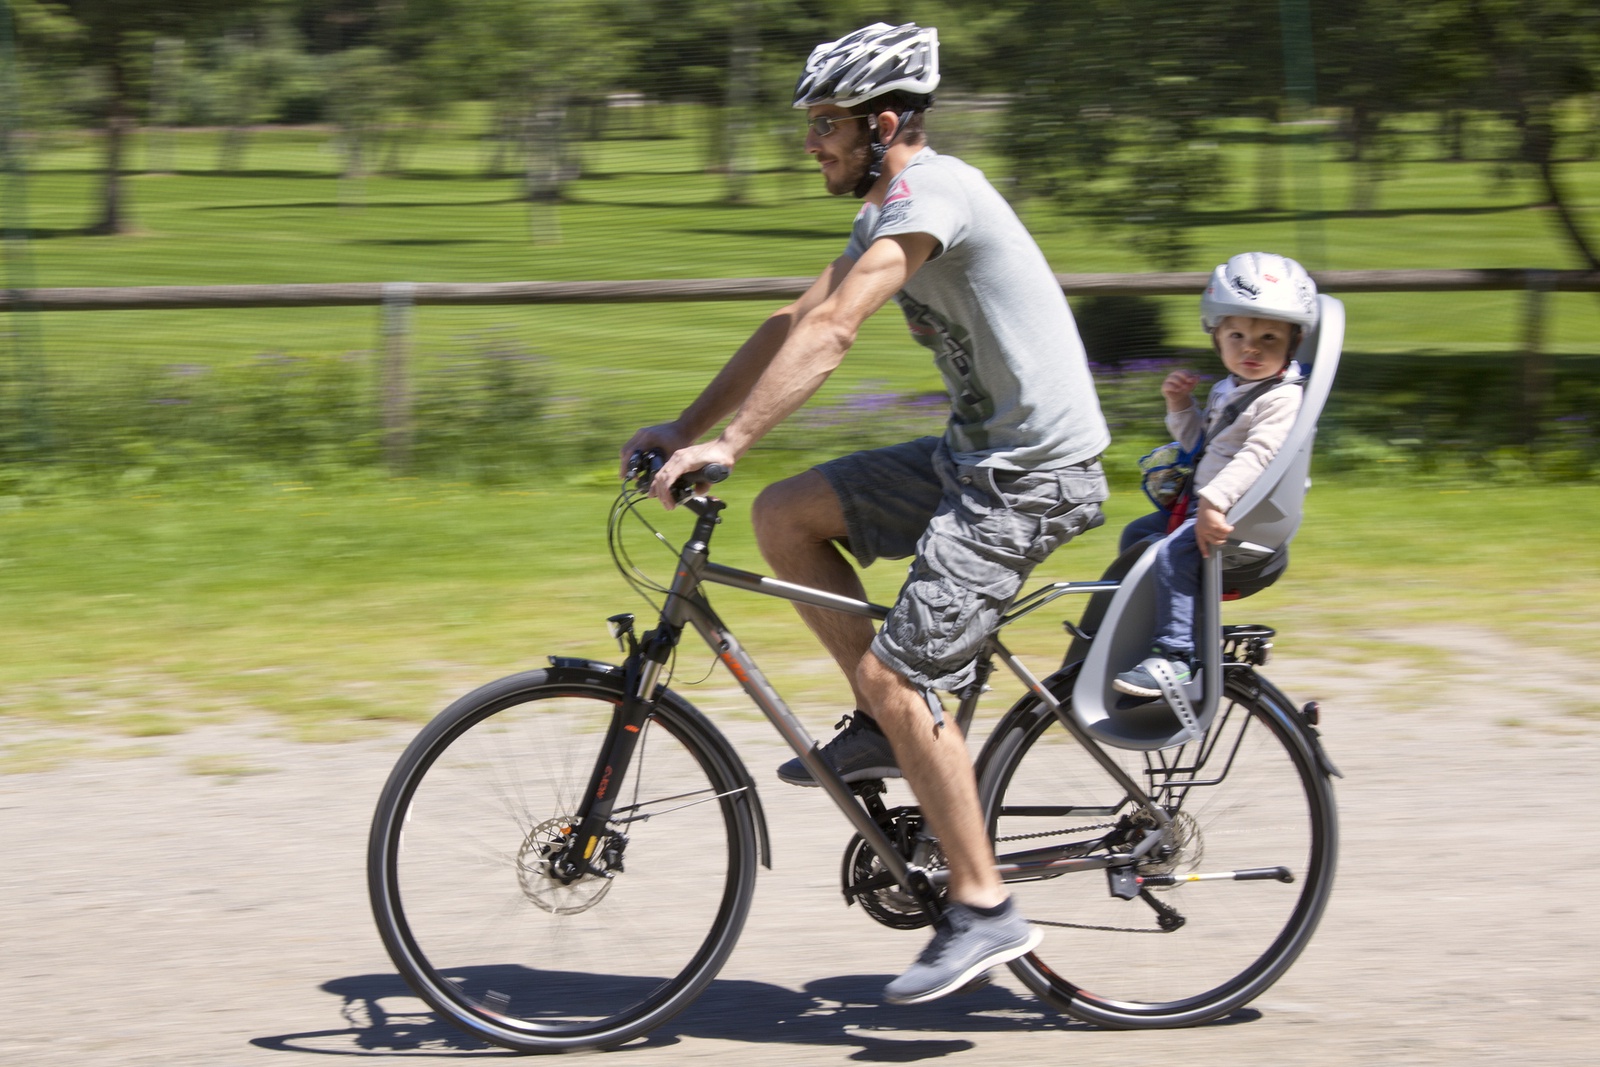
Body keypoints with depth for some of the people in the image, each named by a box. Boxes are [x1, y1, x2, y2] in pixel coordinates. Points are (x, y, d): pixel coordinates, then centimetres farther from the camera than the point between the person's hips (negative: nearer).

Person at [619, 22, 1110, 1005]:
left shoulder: (932, 191, -18)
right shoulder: (892, 210, 14)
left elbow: (832, 331, -29)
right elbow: (795, 323, 15)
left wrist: (728, 443, -33)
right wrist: (685, 428, 9)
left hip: (1034, 474, -10)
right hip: (975, 452, 10)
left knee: (895, 676, -12)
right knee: (785, 515, 5)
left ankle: (983, 909, -5)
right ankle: (883, 731, 13)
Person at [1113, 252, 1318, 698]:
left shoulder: (1282, 398, -16)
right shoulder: (1227, 392, 16)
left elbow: (1256, 456, -29)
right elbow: (1201, 444, 27)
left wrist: (1214, 502, -38)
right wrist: (1180, 407, 10)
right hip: (1203, 503, 11)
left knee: (1173, 553, -30)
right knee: (1136, 535, 20)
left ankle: (1175, 657, -31)